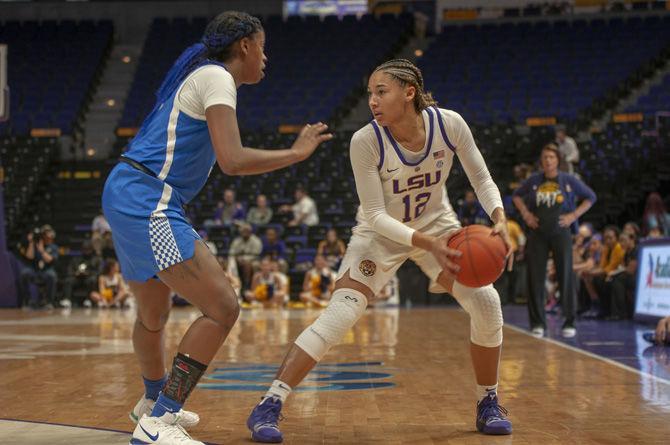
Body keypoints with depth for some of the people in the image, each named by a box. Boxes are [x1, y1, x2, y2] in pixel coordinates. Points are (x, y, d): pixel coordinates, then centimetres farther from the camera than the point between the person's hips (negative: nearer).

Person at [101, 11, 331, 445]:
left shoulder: (201, 75, 20)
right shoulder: (216, 77, -10)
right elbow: (233, 160, -21)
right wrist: (296, 152, -10)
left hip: (128, 197, 11)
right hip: (147, 202, -11)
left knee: (154, 315, 27)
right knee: (222, 307, -14)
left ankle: (154, 403, 49)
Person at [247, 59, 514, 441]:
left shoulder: (450, 125, -21)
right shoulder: (365, 141, -27)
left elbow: (482, 179, -6)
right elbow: (376, 215, -23)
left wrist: (499, 218, -24)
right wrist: (428, 244, -35)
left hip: (438, 224, 3)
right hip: (382, 234, -3)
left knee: (486, 302, -12)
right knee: (338, 316, -19)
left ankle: (489, 404, 9)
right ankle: (270, 405, -12)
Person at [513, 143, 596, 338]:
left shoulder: (569, 180, -1)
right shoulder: (534, 181, 4)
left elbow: (590, 197, 7)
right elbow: (517, 195, 20)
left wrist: (574, 215, -3)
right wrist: (526, 214, 5)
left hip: (561, 232, -2)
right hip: (537, 233, 2)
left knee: (565, 276, -5)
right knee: (535, 278, 0)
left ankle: (569, 322, 4)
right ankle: (538, 323, 9)